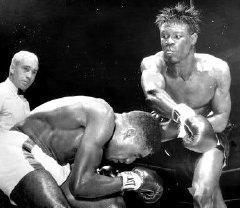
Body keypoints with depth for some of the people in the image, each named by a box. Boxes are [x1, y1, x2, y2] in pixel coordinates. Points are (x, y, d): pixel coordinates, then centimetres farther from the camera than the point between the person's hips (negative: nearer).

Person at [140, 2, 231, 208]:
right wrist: (179, 113, -66)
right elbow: (152, 93, -44)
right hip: (168, 138, 2)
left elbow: (222, 117, -15)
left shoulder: (216, 69, -21)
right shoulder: (152, 64, -22)